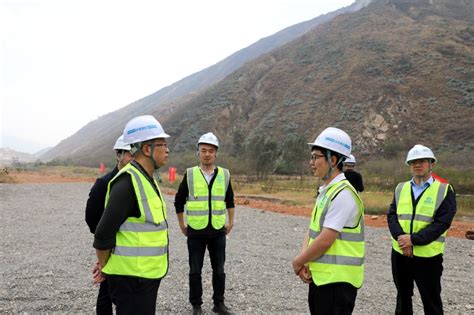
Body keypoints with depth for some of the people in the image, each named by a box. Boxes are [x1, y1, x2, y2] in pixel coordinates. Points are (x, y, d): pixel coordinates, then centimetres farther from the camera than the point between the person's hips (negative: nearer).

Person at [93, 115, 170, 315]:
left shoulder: (147, 179, 10)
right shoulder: (128, 183, -21)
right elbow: (103, 234, -21)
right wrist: (105, 268, -5)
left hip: (147, 275, 9)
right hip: (131, 278, -9)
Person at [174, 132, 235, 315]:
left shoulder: (224, 174, 1)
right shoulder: (190, 174, -3)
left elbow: (230, 201, 14)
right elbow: (179, 201, 6)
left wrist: (231, 223, 12)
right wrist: (182, 225, 6)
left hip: (218, 232, 1)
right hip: (195, 232, -1)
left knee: (219, 270, 10)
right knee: (195, 271, 8)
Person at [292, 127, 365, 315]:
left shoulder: (343, 194, -19)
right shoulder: (325, 191, 10)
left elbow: (325, 240, -23)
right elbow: (312, 231, 10)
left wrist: (298, 262, -9)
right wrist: (304, 261, -5)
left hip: (337, 280, -9)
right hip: (320, 276, 9)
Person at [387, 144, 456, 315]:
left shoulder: (445, 190, -4)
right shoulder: (401, 188, 8)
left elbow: (441, 223, -14)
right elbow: (392, 216, 0)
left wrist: (413, 239, -22)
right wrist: (402, 238, -18)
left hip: (428, 256, -4)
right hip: (400, 253, 4)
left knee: (432, 301, 9)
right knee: (403, 296, 19)